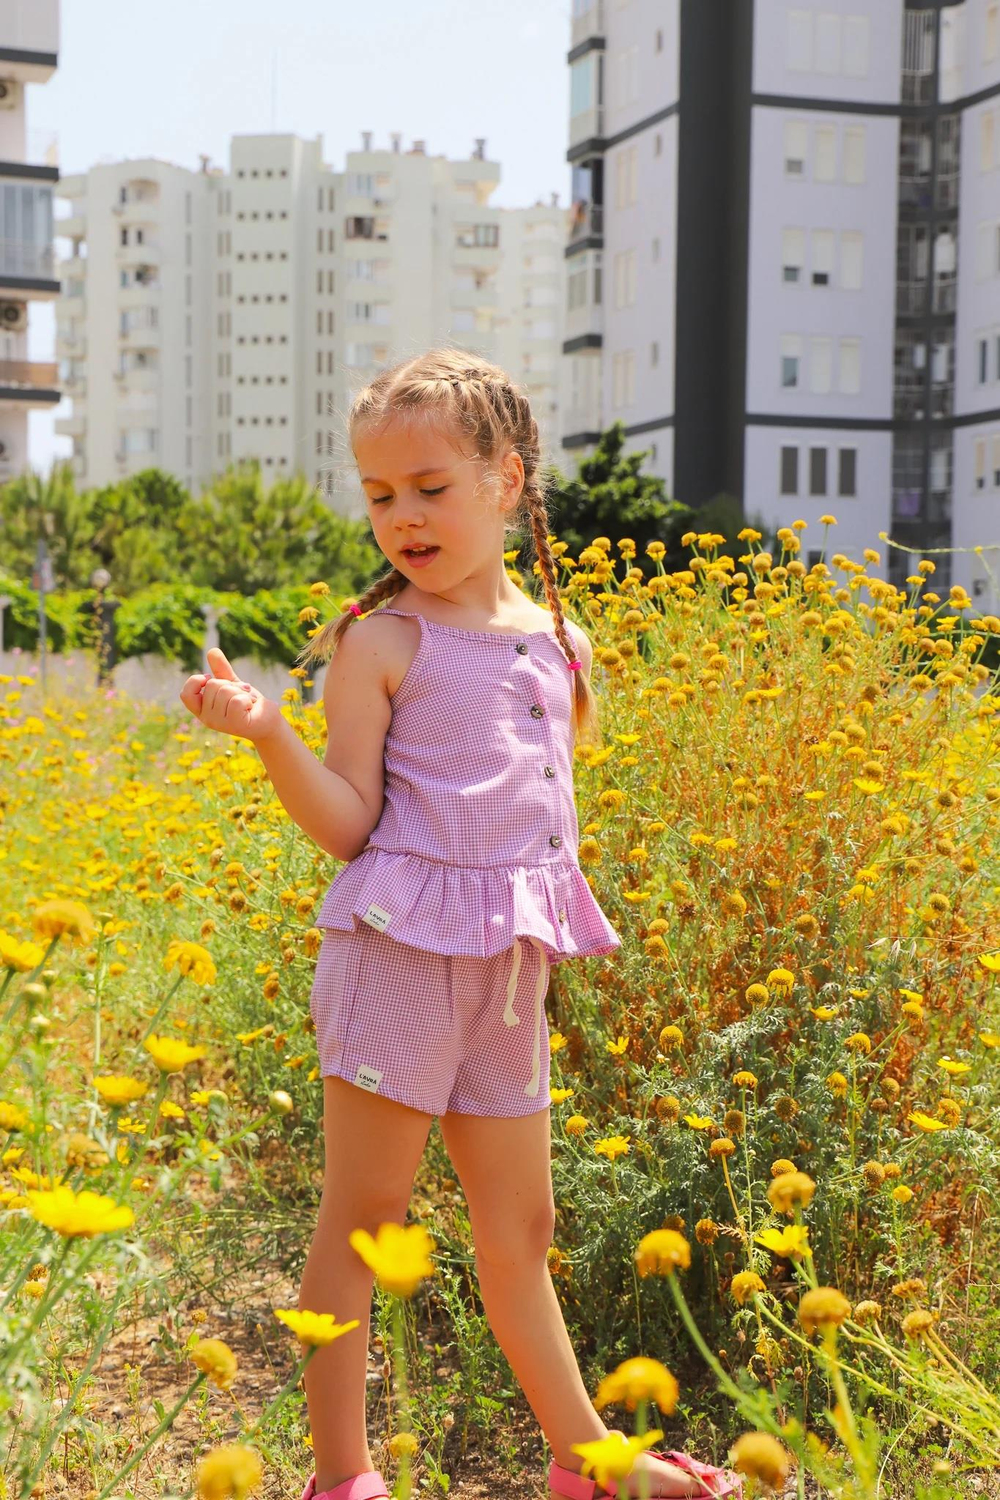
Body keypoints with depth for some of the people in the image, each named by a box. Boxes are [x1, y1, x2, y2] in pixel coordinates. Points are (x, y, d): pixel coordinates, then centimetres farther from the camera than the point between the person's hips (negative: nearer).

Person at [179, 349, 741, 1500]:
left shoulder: (557, 639, 12)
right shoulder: (382, 639, -5)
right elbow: (346, 825, -11)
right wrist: (268, 735, -22)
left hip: (511, 971, 5)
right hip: (402, 948, -5)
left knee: (519, 1230, 15)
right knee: (361, 1214, 0)